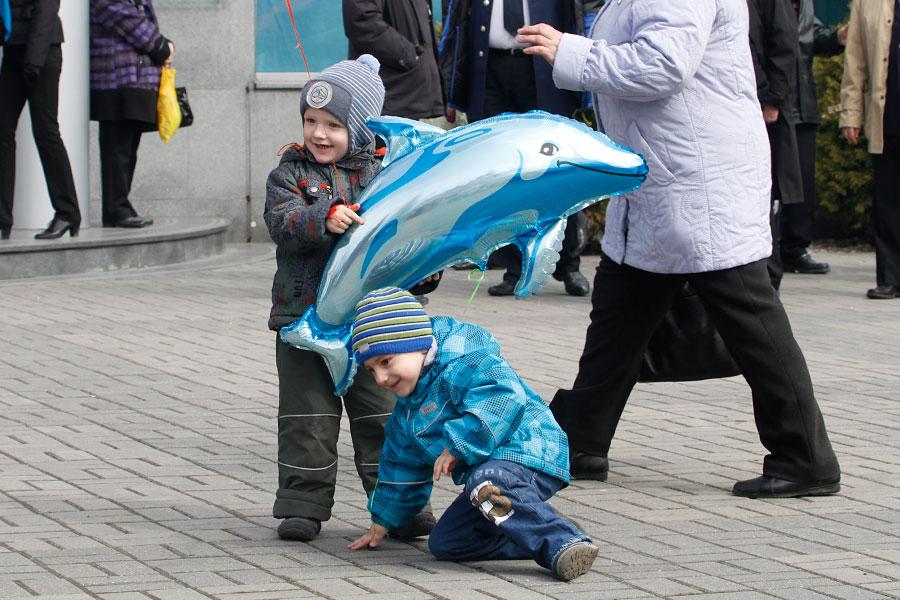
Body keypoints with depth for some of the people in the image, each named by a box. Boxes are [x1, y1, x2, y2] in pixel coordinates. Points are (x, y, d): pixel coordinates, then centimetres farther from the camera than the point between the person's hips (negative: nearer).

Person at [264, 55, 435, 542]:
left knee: (383, 414, 5)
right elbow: (282, 222, -14)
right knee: (307, 417, 4)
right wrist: (326, 218, -32)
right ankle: (303, 505, 11)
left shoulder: (382, 173, 6)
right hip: (304, 314, -1)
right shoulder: (291, 174, 2)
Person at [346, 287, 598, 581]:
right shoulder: (408, 405, 20)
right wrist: (382, 523, 36)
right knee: (444, 543, -4)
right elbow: (402, 463, 32)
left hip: (528, 452, -10)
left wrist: (457, 446, -27)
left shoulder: (462, 361, -13)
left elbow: (504, 396, -30)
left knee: (487, 485, -41)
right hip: (485, 468, 10)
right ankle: (529, 539, -12)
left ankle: (562, 544, -46)